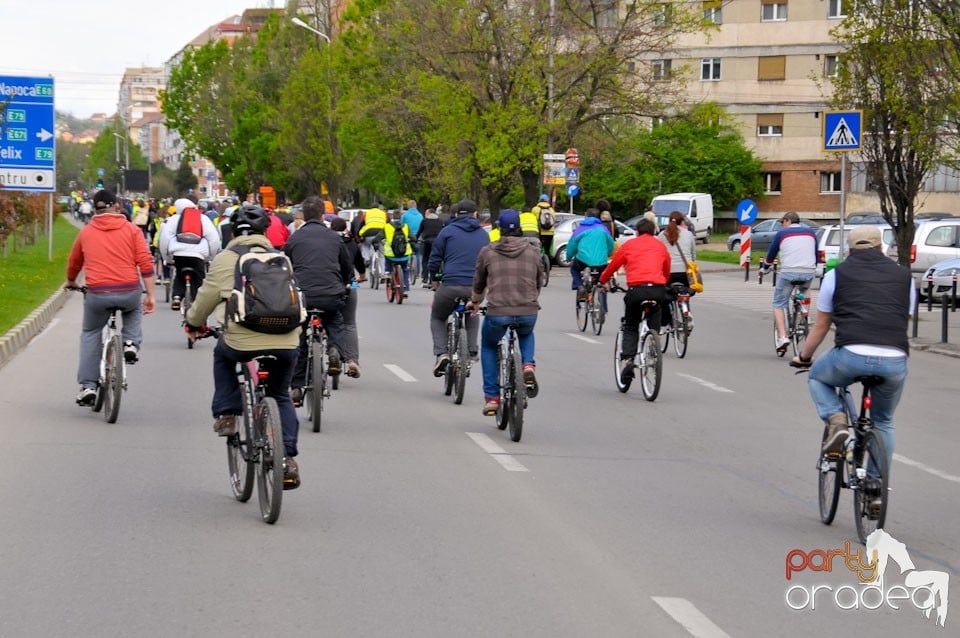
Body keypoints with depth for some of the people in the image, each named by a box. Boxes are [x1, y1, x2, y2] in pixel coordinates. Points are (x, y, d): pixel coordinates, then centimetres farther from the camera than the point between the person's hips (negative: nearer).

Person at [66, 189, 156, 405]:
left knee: (90, 334, 20)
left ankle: (87, 386, 10)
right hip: (129, 292, 0)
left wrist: (71, 282, 47)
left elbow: (74, 263, 27)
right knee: (134, 310, 35)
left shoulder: (86, 232, 13)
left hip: (97, 294, 0)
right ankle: (131, 343, 11)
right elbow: (145, 263, -1)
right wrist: (150, 295, 1)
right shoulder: (131, 230, 7)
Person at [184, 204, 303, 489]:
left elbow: (206, 297, 9)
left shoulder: (225, 260, 4)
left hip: (243, 342, -3)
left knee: (222, 352, 33)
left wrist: (193, 322, 29)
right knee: (280, 397, 23)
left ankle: (225, 415, 23)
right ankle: (288, 459, 10)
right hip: (286, 342, 3)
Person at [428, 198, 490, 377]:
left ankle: (441, 353, -2)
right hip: (476, 288, 3)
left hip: (451, 285, -3)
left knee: (437, 317, 20)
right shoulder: (483, 235, 16)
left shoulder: (448, 231, 6)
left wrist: (435, 284, 19)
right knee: (472, 316, 33)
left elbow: (434, 260, 6)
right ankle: (471, 352, 18)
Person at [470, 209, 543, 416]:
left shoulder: (488, 252, 7)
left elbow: (479, 283, 21)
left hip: (498, 313, -1)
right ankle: (528, 365, 8)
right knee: (526, 335, 37)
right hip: (528, 313, 1)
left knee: (488, 347, 28)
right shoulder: (533, 253, 11)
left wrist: (474, 301, 42)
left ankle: (491, 397, 21)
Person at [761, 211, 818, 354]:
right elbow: (816, 254, 24)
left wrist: (764, 268, 35)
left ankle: (782, 337, -11)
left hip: (789, 272, -3)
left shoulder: (782, 233, 9)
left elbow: (771, 254, 17)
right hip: (808, 272, 3)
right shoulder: (810, 232, 18)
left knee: (779, 304, 4)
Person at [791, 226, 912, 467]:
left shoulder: (837, 274, 15)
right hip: (895, 362, 2)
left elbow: (820, 327, 21)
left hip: (852, 356, -2)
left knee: (817, 377, 30)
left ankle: (836, 421, 6)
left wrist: (803, 357, 37)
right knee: (883, 423, 26)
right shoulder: (904, 276, 21)